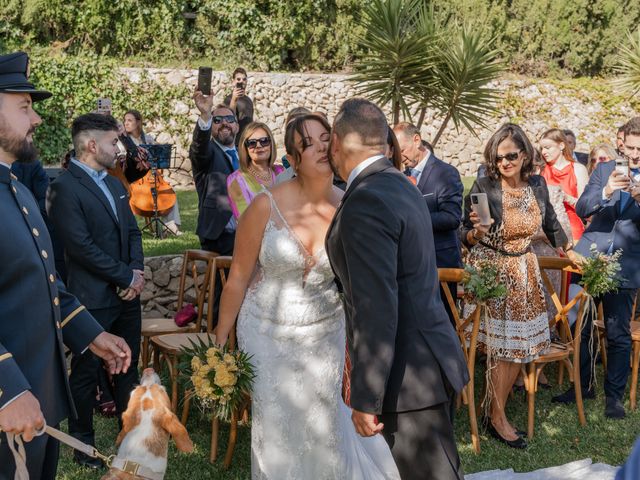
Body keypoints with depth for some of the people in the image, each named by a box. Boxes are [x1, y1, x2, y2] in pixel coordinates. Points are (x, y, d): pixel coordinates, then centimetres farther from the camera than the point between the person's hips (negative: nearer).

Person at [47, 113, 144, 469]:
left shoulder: (114, 184, 11)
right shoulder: (65, 188, -15)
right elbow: (82, 246, -20)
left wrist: (137, 272, -4)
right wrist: (127, 277, -14)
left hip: (127, 293, 7)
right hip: (93, 299, -7)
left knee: (129, 364, 16)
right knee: (87, 371, 8)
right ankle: (82, 440, 23)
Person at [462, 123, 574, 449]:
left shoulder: (537, 184, -2)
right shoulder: (483, 187, -15)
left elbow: (550, 223, 15)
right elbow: (465, 236, -11)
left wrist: (571, 252, 19)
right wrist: (476, 233, -32)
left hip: (524, 270, 5)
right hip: (490, 272, -5)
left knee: (521, 343, 7)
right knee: (501, 345, -1)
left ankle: (496, 404, 24)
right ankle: (497, 419, 12)